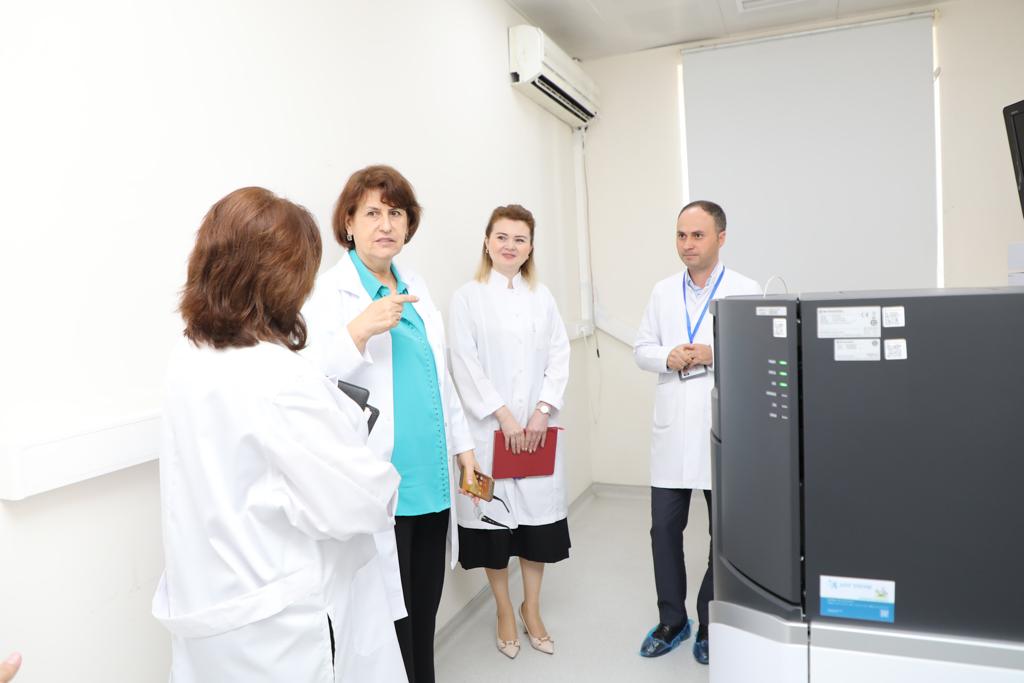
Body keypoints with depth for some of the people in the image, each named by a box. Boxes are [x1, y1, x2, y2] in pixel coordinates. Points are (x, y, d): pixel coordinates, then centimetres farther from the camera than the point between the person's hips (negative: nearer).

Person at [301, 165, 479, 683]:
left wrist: (462, 444, 18)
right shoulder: (327, 293, -7)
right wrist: (358, 330, -30)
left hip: (431, 482, 6)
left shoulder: (415, 289, 13)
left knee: (424, 614, 17)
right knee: (390, 623, 5)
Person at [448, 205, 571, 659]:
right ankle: (504, 612, 27)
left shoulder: (542, 297, 10)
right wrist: (503, 416, -13)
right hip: (490, 428, -3)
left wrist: (542, 411, -8)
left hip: (539, 428, 3)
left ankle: (531, 609, 29)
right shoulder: (467, 297, -2)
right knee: (494, 518, 6)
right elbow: (465, 366, -8)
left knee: (539, 515, 8)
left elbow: (559, 357, 4)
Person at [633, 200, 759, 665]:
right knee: (664, 528, 9)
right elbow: (641, 350, 9)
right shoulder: (663, 292, 8)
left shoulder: (746, 290, -4)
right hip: (672, 429, 3)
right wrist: (668, 358, -11)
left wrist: (714, 355, -20)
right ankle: (671, 620, 29)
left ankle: (712, 625, 30)